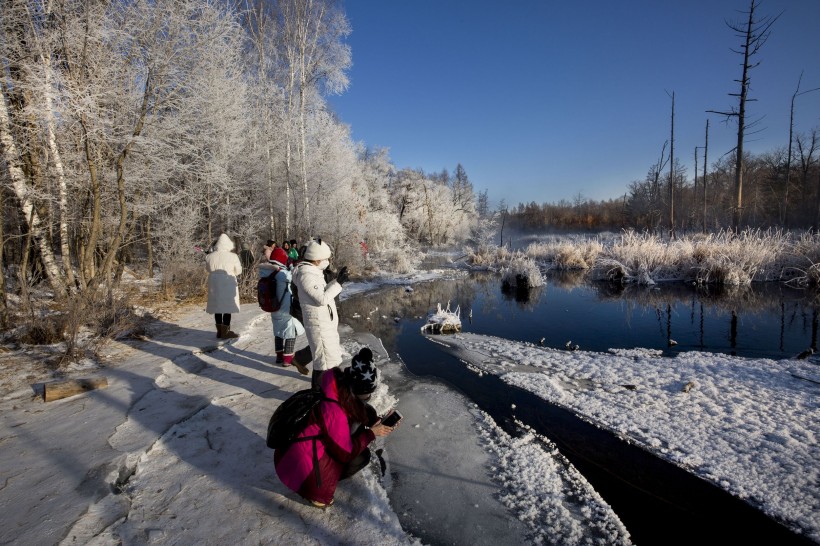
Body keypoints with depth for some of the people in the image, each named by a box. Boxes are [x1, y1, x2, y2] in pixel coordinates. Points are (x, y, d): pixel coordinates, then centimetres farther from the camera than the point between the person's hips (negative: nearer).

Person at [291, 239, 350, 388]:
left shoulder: (313, 271, 9)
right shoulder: (306, 275, -22)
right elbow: (322, 299, -26)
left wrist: (336, 279, 6)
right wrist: (338, 283, -19)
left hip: (326, 322, 10)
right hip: (319, 325, -10)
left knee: (333, 352, 26)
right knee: (326, 361, -2)